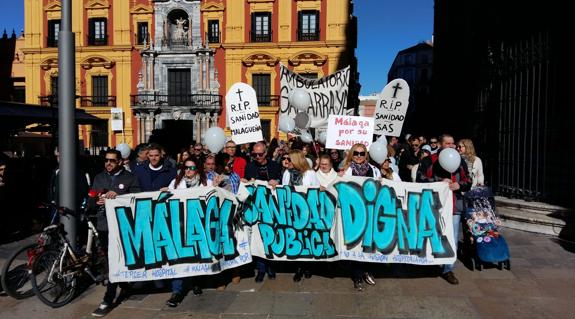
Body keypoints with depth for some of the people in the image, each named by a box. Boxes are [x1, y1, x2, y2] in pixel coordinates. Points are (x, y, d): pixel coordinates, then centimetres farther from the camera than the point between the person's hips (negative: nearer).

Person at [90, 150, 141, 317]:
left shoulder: (130, 178, 0)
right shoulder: (99, 178, 13)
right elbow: (91, 202, 11)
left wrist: (118, 196, -21)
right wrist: (97, 202, -11)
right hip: (103, 225, 5)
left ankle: (108, 300, 0)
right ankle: (124, 286, 37)